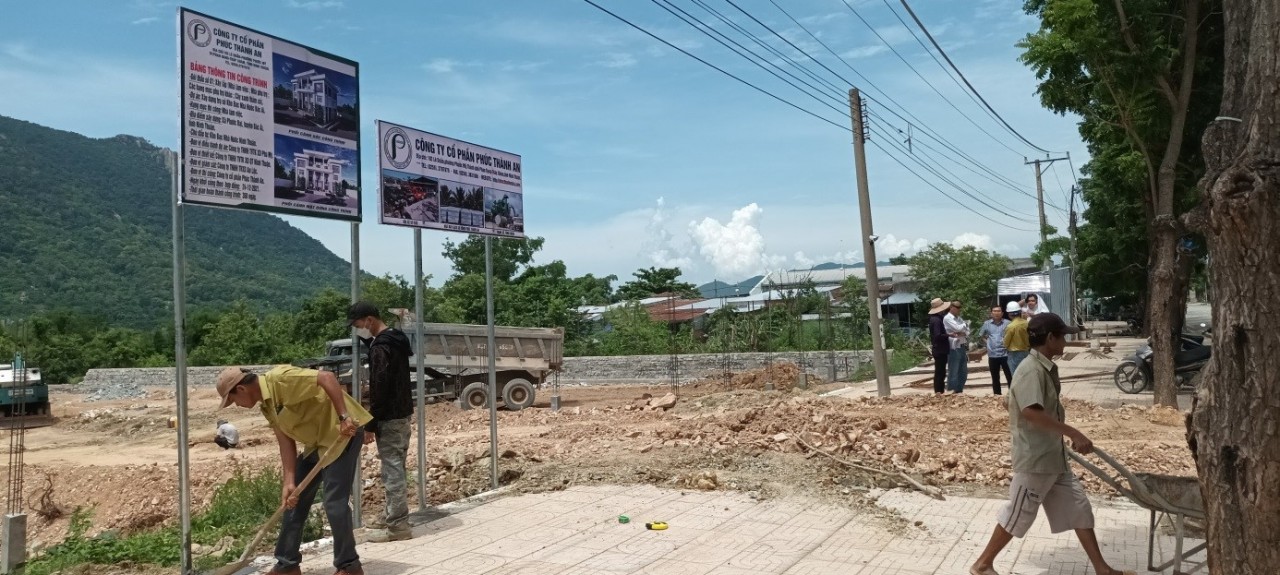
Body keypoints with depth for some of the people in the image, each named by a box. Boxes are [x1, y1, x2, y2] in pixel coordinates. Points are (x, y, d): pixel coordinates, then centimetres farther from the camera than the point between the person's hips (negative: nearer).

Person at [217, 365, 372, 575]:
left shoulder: (280, 379, -21)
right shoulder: (266, 406, 9)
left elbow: (327, 377, -31)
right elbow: (286, 442, 6)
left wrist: (344, 418, -35)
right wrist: (289, 482, -4)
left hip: (344, 431, -10)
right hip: (317, 441, 10)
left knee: (334, 503, -9)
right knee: (293, 499, 13)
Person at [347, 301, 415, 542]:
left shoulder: (381, 348, -19)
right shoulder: (398, 340, 13)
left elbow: (379, 389, -21)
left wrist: (370, 425, -16)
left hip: (390, 417, -10)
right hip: (402, 413, 10)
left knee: (392, 470, -7)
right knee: (396, 467, 17)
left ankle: (398, 525, -4)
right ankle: (393, 514, 27)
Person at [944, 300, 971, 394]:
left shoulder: (959, 319, 17)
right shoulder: (947, 318, -8)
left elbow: (967, 331, 13)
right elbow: (958, 328, -19)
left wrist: (963, 334, -9)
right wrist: (965, 324, 0)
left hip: (962, 347, 8)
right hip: (954, 348, -8)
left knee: (963, 372, 11)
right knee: (953, 372, -5)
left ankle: (959, 391, 20)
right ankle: (951, 391, 0)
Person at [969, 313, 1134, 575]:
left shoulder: (1047, 368, 9)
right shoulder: (1031, 371, -22)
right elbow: (1031, 412, -36)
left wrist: (1068, 436, 25)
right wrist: (1073, 433, -36)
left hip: (1054, 455, 9)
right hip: (1035, 458, -9)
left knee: (1078, 507, 14)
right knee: (1018, 515, 1)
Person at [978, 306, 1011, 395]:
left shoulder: (1007, 323, -2)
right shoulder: (986, 324, 6)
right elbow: (981, 335, 19)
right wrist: (987, 341, 7)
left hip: (1005, 354, -3)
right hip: (992, 355, 3)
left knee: (1010, 377, -1)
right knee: (995, 378, 11)